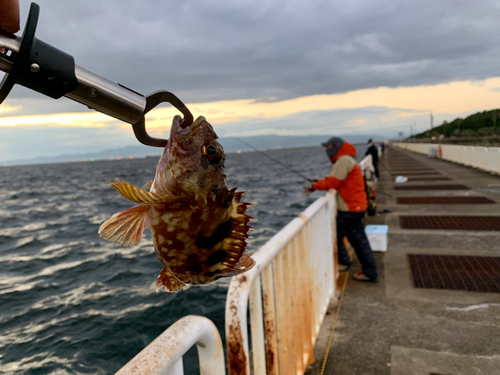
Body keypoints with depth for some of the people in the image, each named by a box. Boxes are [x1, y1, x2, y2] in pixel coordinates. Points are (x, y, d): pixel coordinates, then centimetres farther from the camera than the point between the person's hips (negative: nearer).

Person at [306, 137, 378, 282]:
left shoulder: (344, 160, -15)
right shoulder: (347, 160, 19)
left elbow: (333, 183, -18)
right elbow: (337, 182, 16)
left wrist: (316, 185, -5)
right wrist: (319, 182, 7)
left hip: (350, 209, -10)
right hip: (356, 207, 10)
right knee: (359, 240, 11)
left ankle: (343, 262, 18)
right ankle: (370, 273, 16)